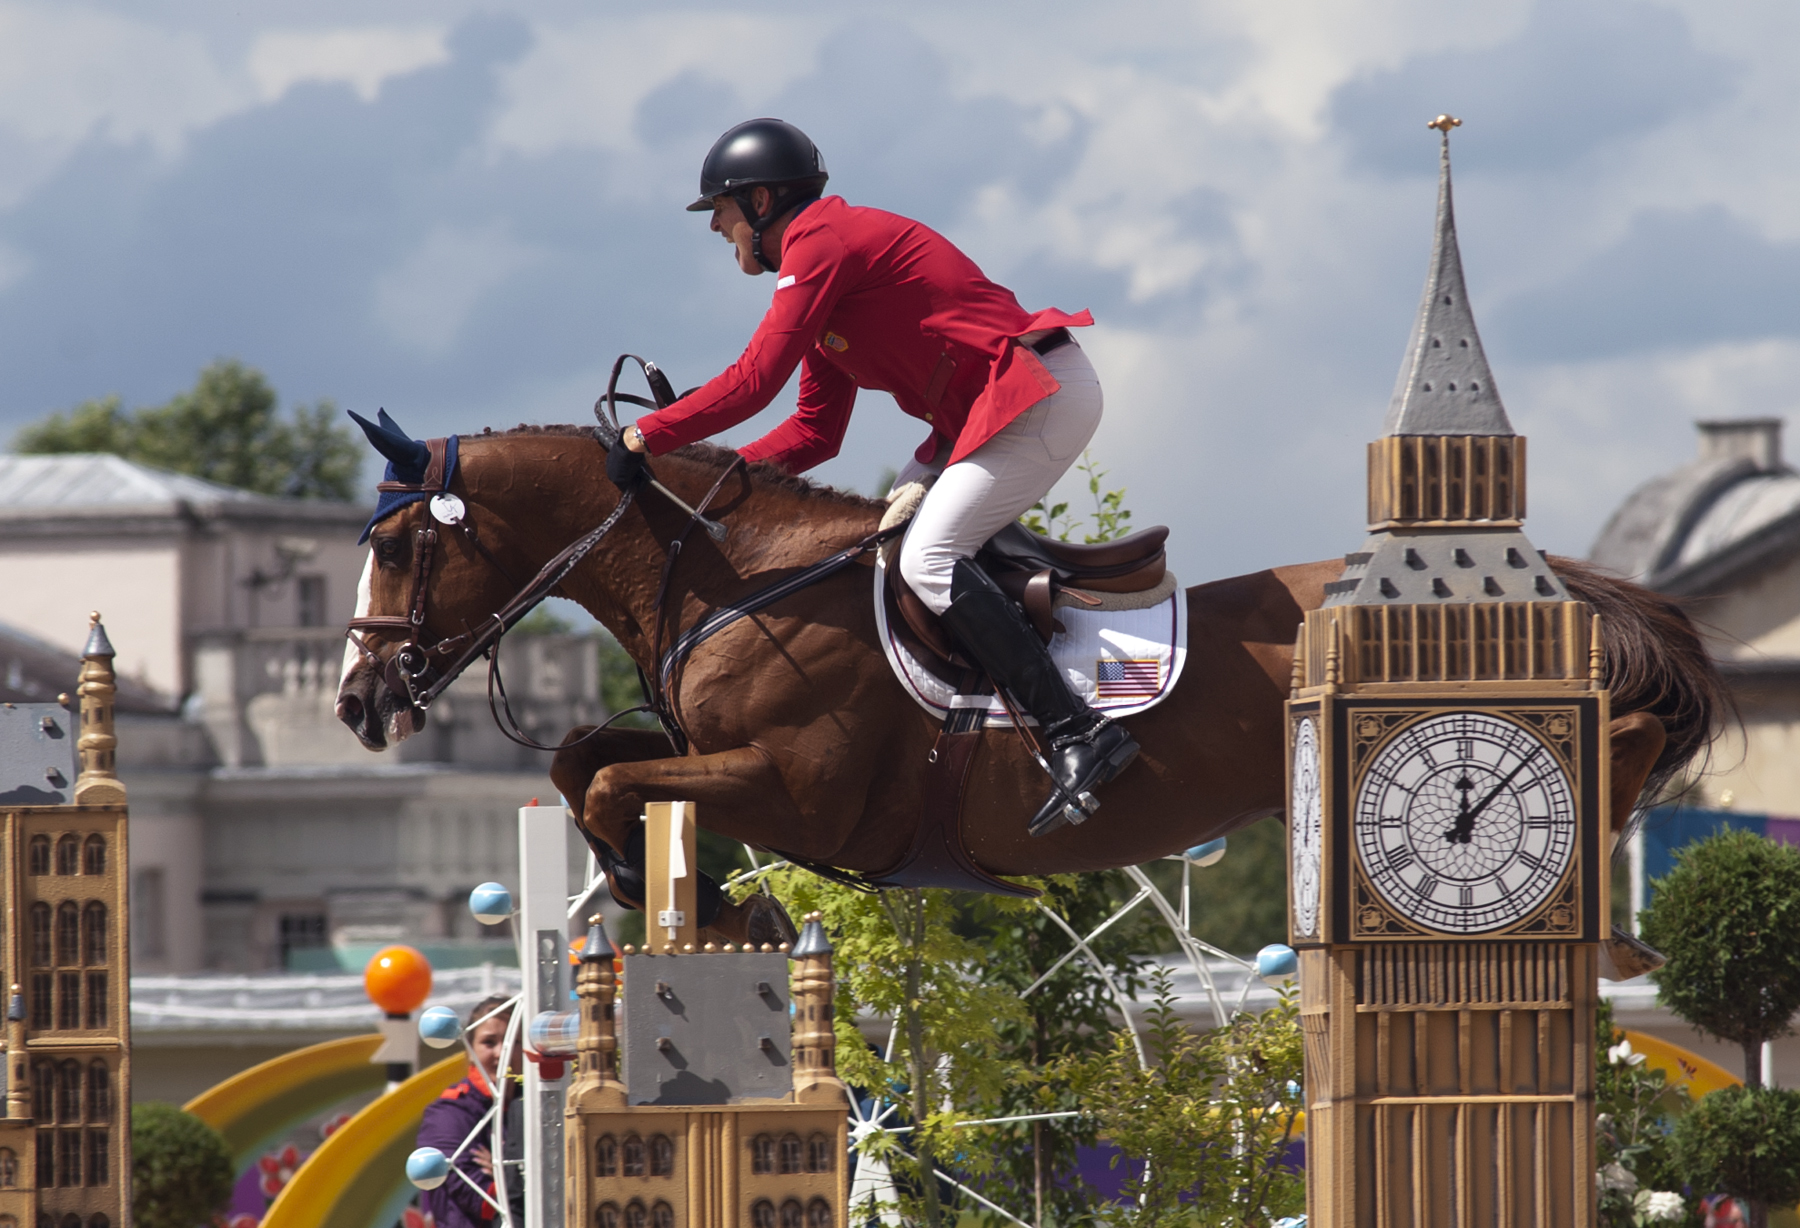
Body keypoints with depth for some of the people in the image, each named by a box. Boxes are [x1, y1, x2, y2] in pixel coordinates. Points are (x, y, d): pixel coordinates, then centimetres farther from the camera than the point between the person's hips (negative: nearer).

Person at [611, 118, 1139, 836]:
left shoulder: (821, 241, -11)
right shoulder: (823, 265, 20)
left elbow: (753, 383, -18)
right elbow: (815, 432, 20)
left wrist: (648, 437, -10)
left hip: (1040, 395, -11)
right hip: (981, 411, 11)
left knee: (927, 559, -19)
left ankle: (1078, 735, -28)